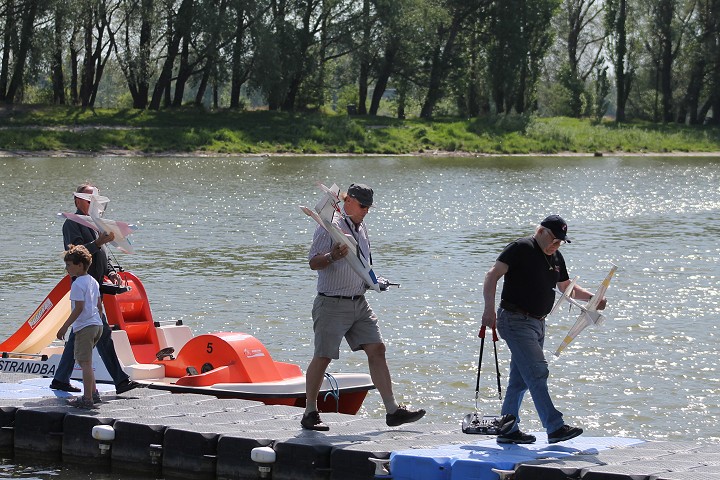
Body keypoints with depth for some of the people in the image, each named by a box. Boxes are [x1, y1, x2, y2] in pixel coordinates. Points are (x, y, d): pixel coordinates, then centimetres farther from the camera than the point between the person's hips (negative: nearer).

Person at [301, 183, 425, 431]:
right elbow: (314, 262, -14)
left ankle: (392, 410, -1)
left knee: (377, 350, -1)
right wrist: (333, 255, -32)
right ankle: (310, 414, 8)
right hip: (332, 304, -7)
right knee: (323, 357, -3)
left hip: (359, 303, 7)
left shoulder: (362, 228, 17)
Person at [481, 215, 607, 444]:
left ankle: (507, 430, 18)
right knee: (537, 372, -15)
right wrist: (489, 308, -26)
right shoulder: (521, 248, -10)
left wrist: (592, 298, 10)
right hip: (516, 320, -9)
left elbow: (567, 287, 28)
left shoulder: (556, 258, 16)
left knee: (520, 379, 11)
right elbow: (492, 275, -14)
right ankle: (555, 428, -19)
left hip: (537, 323, 9)